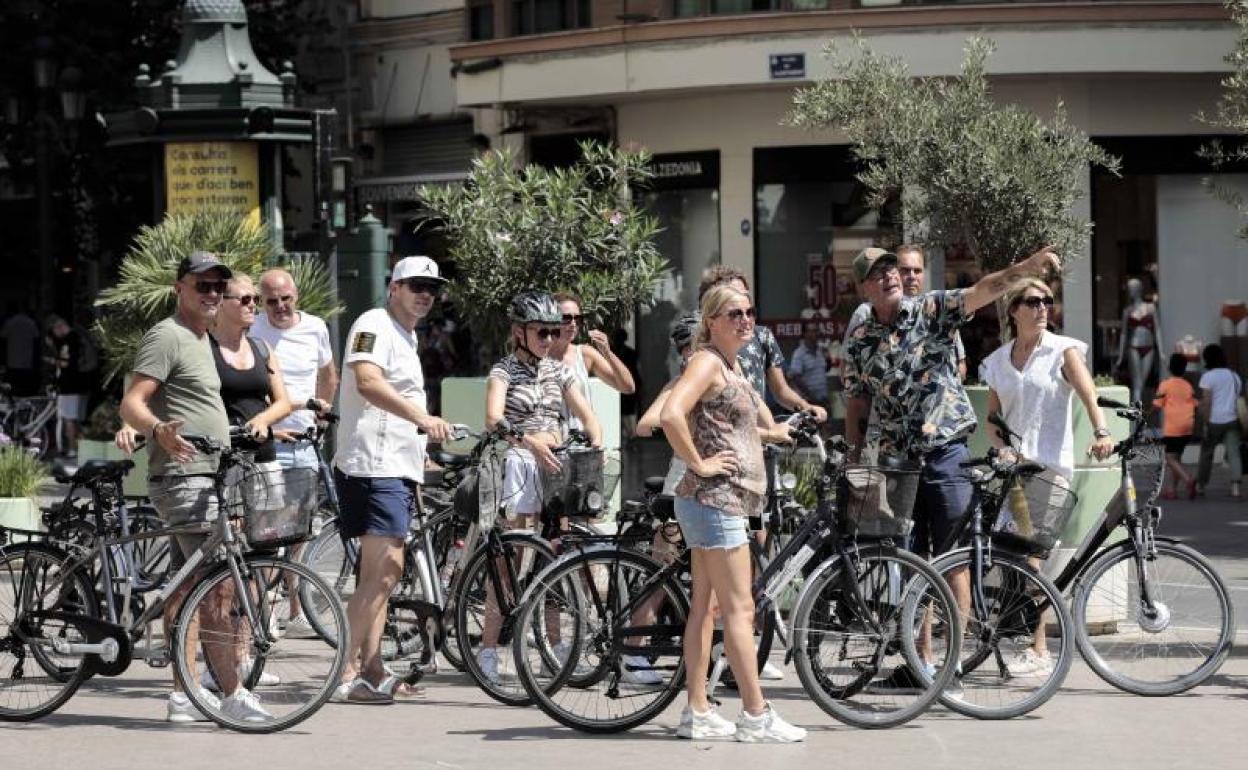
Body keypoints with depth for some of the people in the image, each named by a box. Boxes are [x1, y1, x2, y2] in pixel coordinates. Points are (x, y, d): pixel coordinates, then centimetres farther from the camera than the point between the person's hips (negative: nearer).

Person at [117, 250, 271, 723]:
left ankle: (186, 695, 11)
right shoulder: (166, 336, -9)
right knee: (220, 585, -15)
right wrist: (158, 429, -38)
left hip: (206, 478, 10)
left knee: (189, 586, 9)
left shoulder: (201, 339, 21)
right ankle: (231, 693, -15)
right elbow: (132, 401, -18)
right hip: (184, 477, -10)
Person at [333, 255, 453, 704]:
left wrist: (418, 462, 33)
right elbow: (368, 383, -27)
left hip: (398, 468, 11)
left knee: (381, 572, 13)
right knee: (384, 568, -17)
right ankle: (349, 672, -17)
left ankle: (373, 673, 18)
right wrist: (421, 417, -40)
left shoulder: (407, 336, 22)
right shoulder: (374, 326, -9)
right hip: (373, 466, -11)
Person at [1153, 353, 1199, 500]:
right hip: (1187, 428, 5)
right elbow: (1195, 405, 8)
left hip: (1172, 427, -5)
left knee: (1170, 458, -4)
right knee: (1177, 457, 16)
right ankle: (1171, 489, 15)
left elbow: (1157, 405, -8)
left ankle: (1188, 478, -27)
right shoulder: (1188, 386, 9)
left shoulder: (1165, 384, -5)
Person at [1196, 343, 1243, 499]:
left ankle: (1201, 486, 21)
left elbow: (1206, 402, -12)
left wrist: (1206, 423, -12)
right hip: (1233, 420, 4)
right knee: (1233, 453, -4)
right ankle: (1235, 485, -18)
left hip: (1214, 421, -4)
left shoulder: (1208, 376, -5)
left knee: (1207, 453, 11)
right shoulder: (1234, 376, 13)